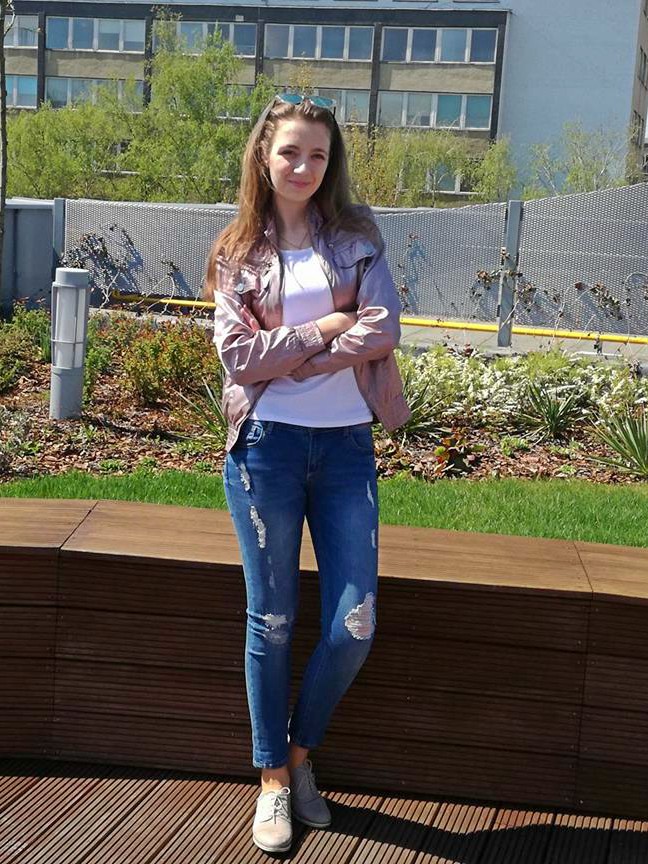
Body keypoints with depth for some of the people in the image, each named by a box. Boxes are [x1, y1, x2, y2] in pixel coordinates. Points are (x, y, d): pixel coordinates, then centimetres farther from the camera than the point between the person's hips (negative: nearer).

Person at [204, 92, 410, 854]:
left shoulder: (357, 235, 8)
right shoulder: (237, 250, 6)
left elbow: (384, 331, -5)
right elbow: (237, 355, -5)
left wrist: (291, 358, -10)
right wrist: (327, 331, -9)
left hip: (346, 444, 1)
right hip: (267, 444, -1)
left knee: (355, 625, -2)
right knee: (272, 621, 6)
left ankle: (301, 752, 24)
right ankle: (274, 781, 21)